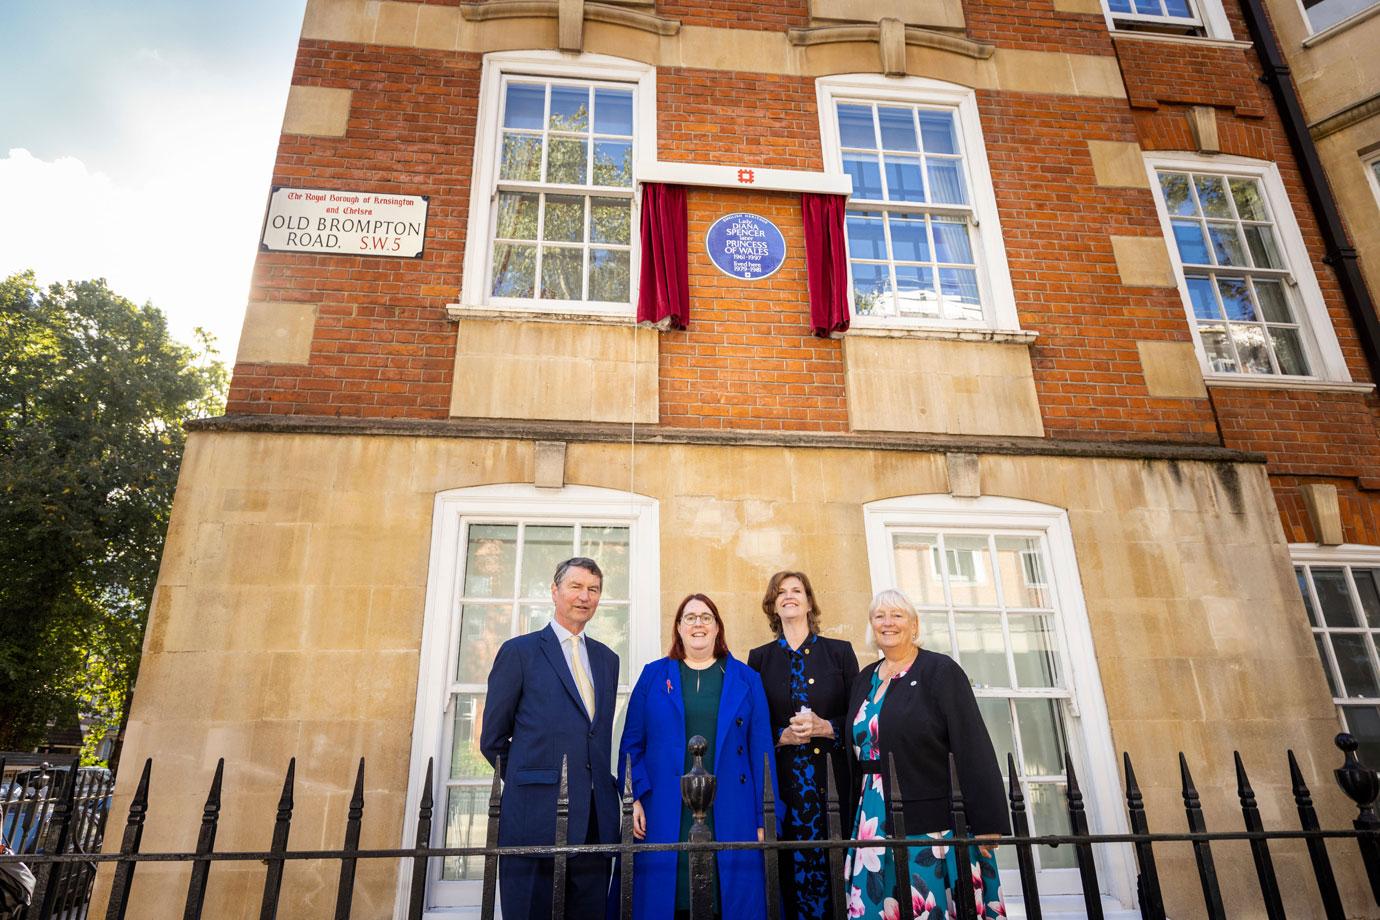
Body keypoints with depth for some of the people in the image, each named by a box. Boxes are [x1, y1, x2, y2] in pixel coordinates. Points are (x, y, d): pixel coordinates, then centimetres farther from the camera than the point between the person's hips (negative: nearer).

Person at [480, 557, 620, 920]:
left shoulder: (607, 659, 15)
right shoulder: (519, 651, 0)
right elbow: (493, 739, 3)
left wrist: (601, 785, 9)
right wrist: (527, 782, 7)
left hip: (596, 818, 5)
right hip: (537, 815, -4)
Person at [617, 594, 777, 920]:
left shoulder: (746, 679, 8)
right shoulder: (654, 675, 8)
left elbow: (761, 749, 4)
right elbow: (632, 743, 6)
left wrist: (765, 817, -1)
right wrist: (634, 798, -7)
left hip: (730, 816, 1)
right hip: (665, 815, 0)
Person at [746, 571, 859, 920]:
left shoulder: (840, 652, 7)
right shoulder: (760, 658, 7)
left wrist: (825, 727, -12)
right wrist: (782, 735, -10)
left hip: (837, 775, 0)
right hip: (788, 776, 0)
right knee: (798, 864, -2)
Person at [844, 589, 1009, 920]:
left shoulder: (940, 671, -5)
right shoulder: (864, 680, 12)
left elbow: (975, 750, -11)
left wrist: (987, 825, -15)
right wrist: (854, 825, 14)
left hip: (932, 827, -5)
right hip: (874, 828, 6)